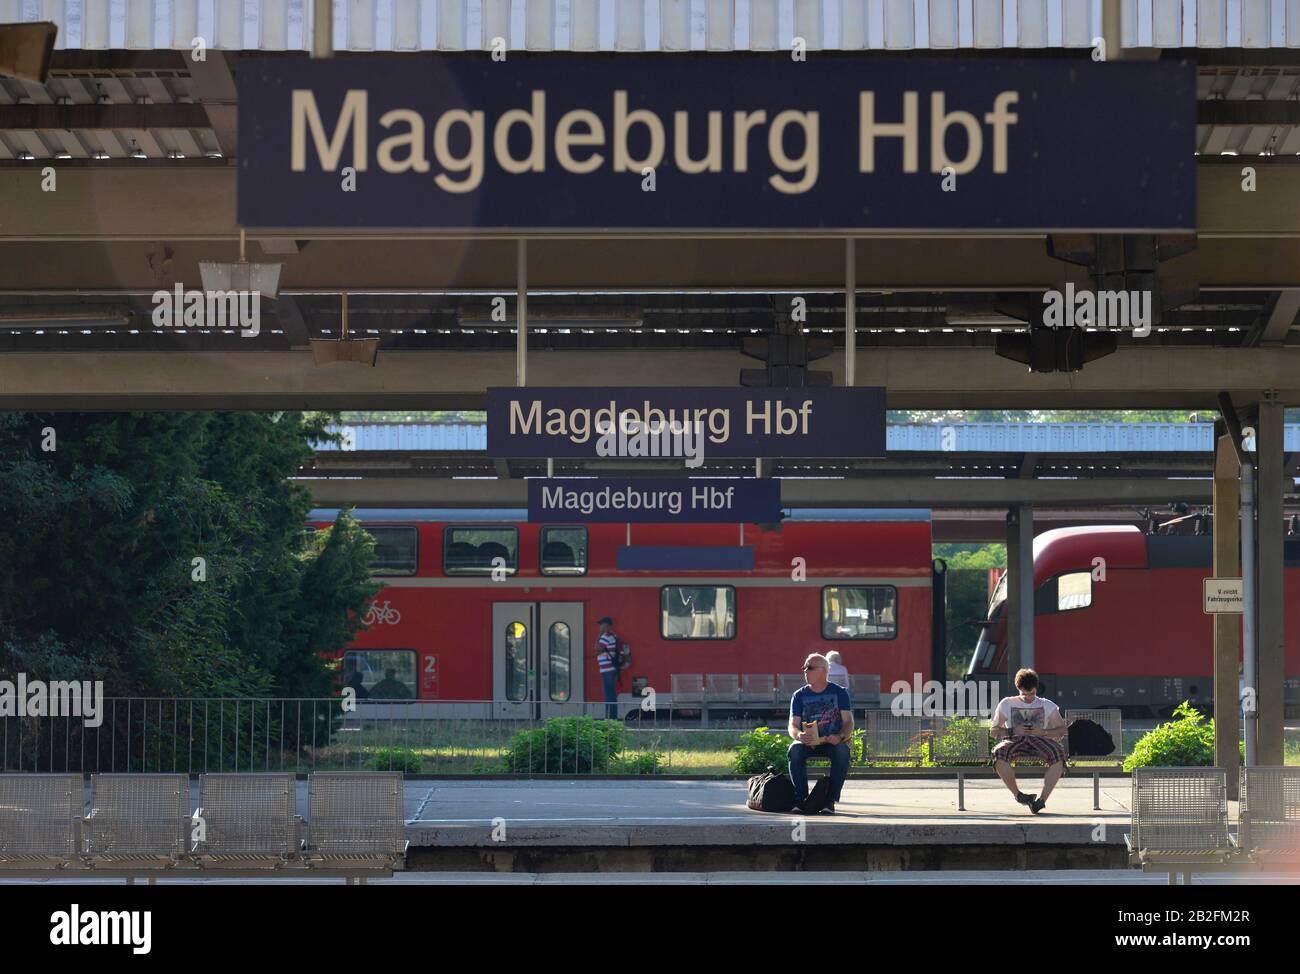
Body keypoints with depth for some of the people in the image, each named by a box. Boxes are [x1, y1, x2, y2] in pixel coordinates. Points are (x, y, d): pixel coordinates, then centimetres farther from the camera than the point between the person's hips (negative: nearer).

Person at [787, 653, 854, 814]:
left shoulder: (839, 692, 5)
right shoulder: (799, 696, 9)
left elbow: (848, 722, -3)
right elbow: (793, 725, 0)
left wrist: (840, 736, -26)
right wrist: (799, 735, -26)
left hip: (832, 742, -1)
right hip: (808, 742, 1)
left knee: (842, 751, -35)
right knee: (795, 750, -32)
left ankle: (830, 801, -30)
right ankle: (800, 799, -29)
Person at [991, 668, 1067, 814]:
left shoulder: (1047, 705, 18)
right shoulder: (1007, 704, 17)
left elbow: (1062, 731, 14)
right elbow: (994, 731, 15)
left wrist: (1043, 732, -5)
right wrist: (1013, 731, -4)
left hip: (1039, 741, 0)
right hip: (1015, 741, 0)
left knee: (1058, 752, -36)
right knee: (999, 752, -38)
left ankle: (1042, 798, -39)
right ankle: (1017, 794, -23)